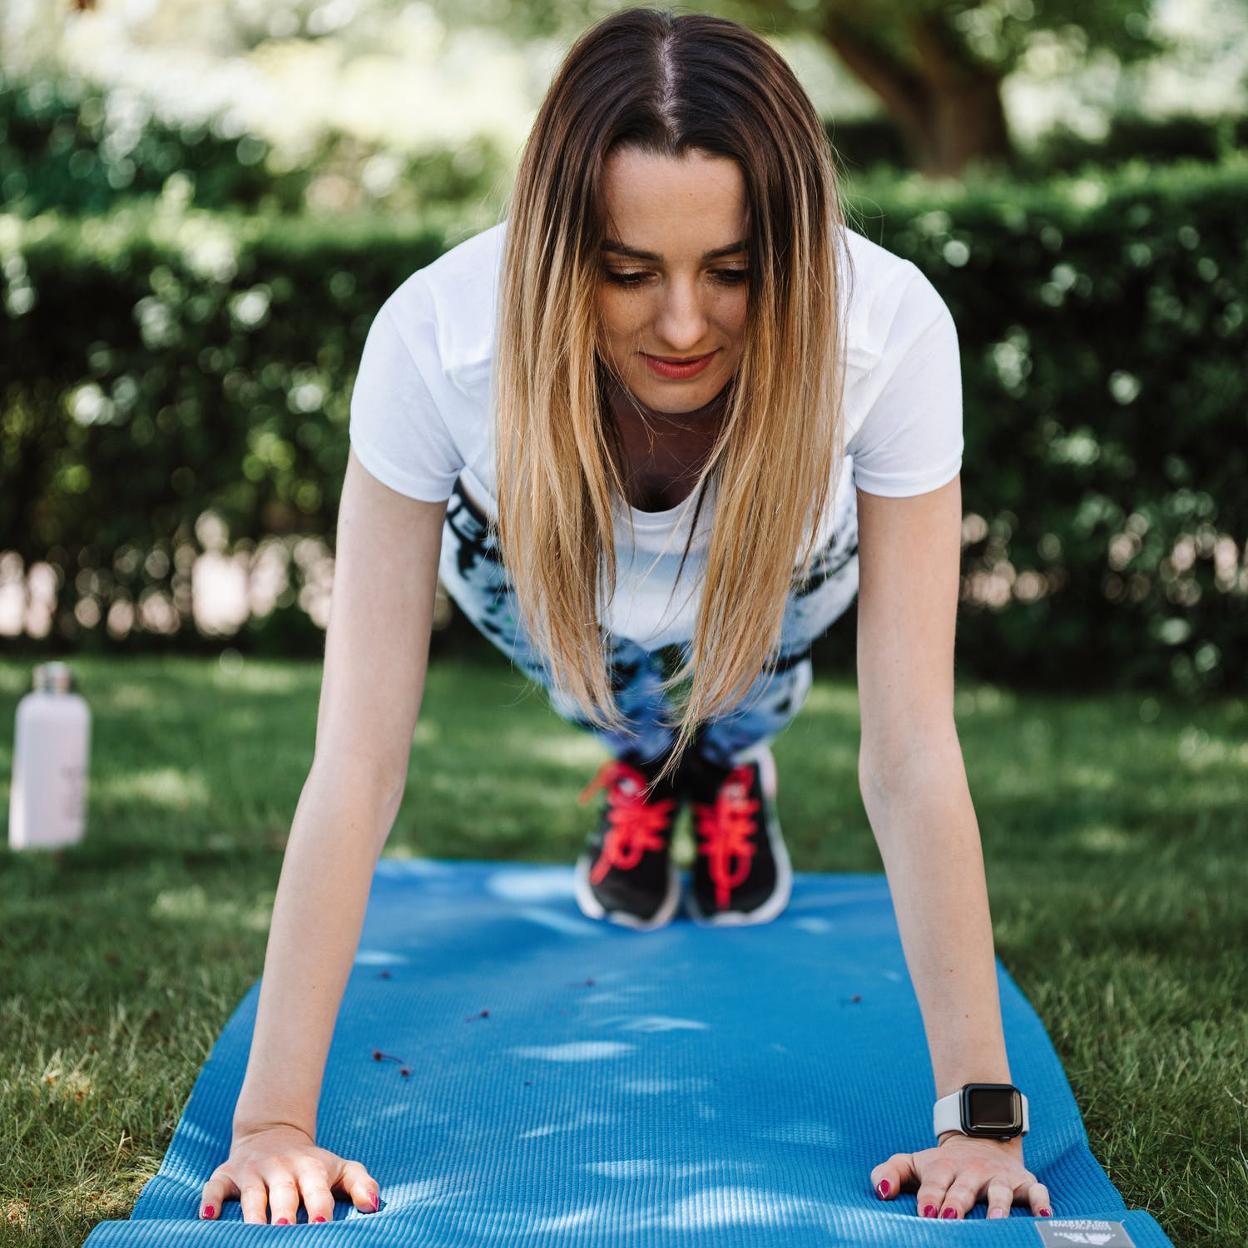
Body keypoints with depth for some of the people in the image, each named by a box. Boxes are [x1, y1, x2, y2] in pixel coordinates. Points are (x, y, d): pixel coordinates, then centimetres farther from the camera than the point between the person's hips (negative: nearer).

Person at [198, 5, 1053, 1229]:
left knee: (735, 701, -16)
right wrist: (272, 1122, -42)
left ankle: (732, 759, 21)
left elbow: (911, 749, -37)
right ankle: (640, 758, 16)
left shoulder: (892, 330, -40)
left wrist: (978, 1110, -39)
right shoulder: (434, 338, -41)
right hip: (544, 552, 1)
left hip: (785, 568, -1)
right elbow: (357, 761, -40)